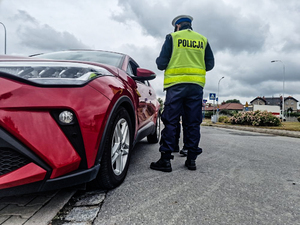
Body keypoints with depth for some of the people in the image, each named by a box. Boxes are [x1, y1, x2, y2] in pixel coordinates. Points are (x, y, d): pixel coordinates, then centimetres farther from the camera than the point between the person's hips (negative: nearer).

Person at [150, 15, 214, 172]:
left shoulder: (172, 37, 5)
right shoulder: (203, 40, 16)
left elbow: (162, 64, 0)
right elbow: (210, 64, 16)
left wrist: (158, 61, 23)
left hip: (176, 85, -3)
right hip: (196, 85, 4)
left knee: (170, 122, -2)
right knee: (193, 123, 6)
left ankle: (166, 160, -2)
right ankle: (191, 159, 11)